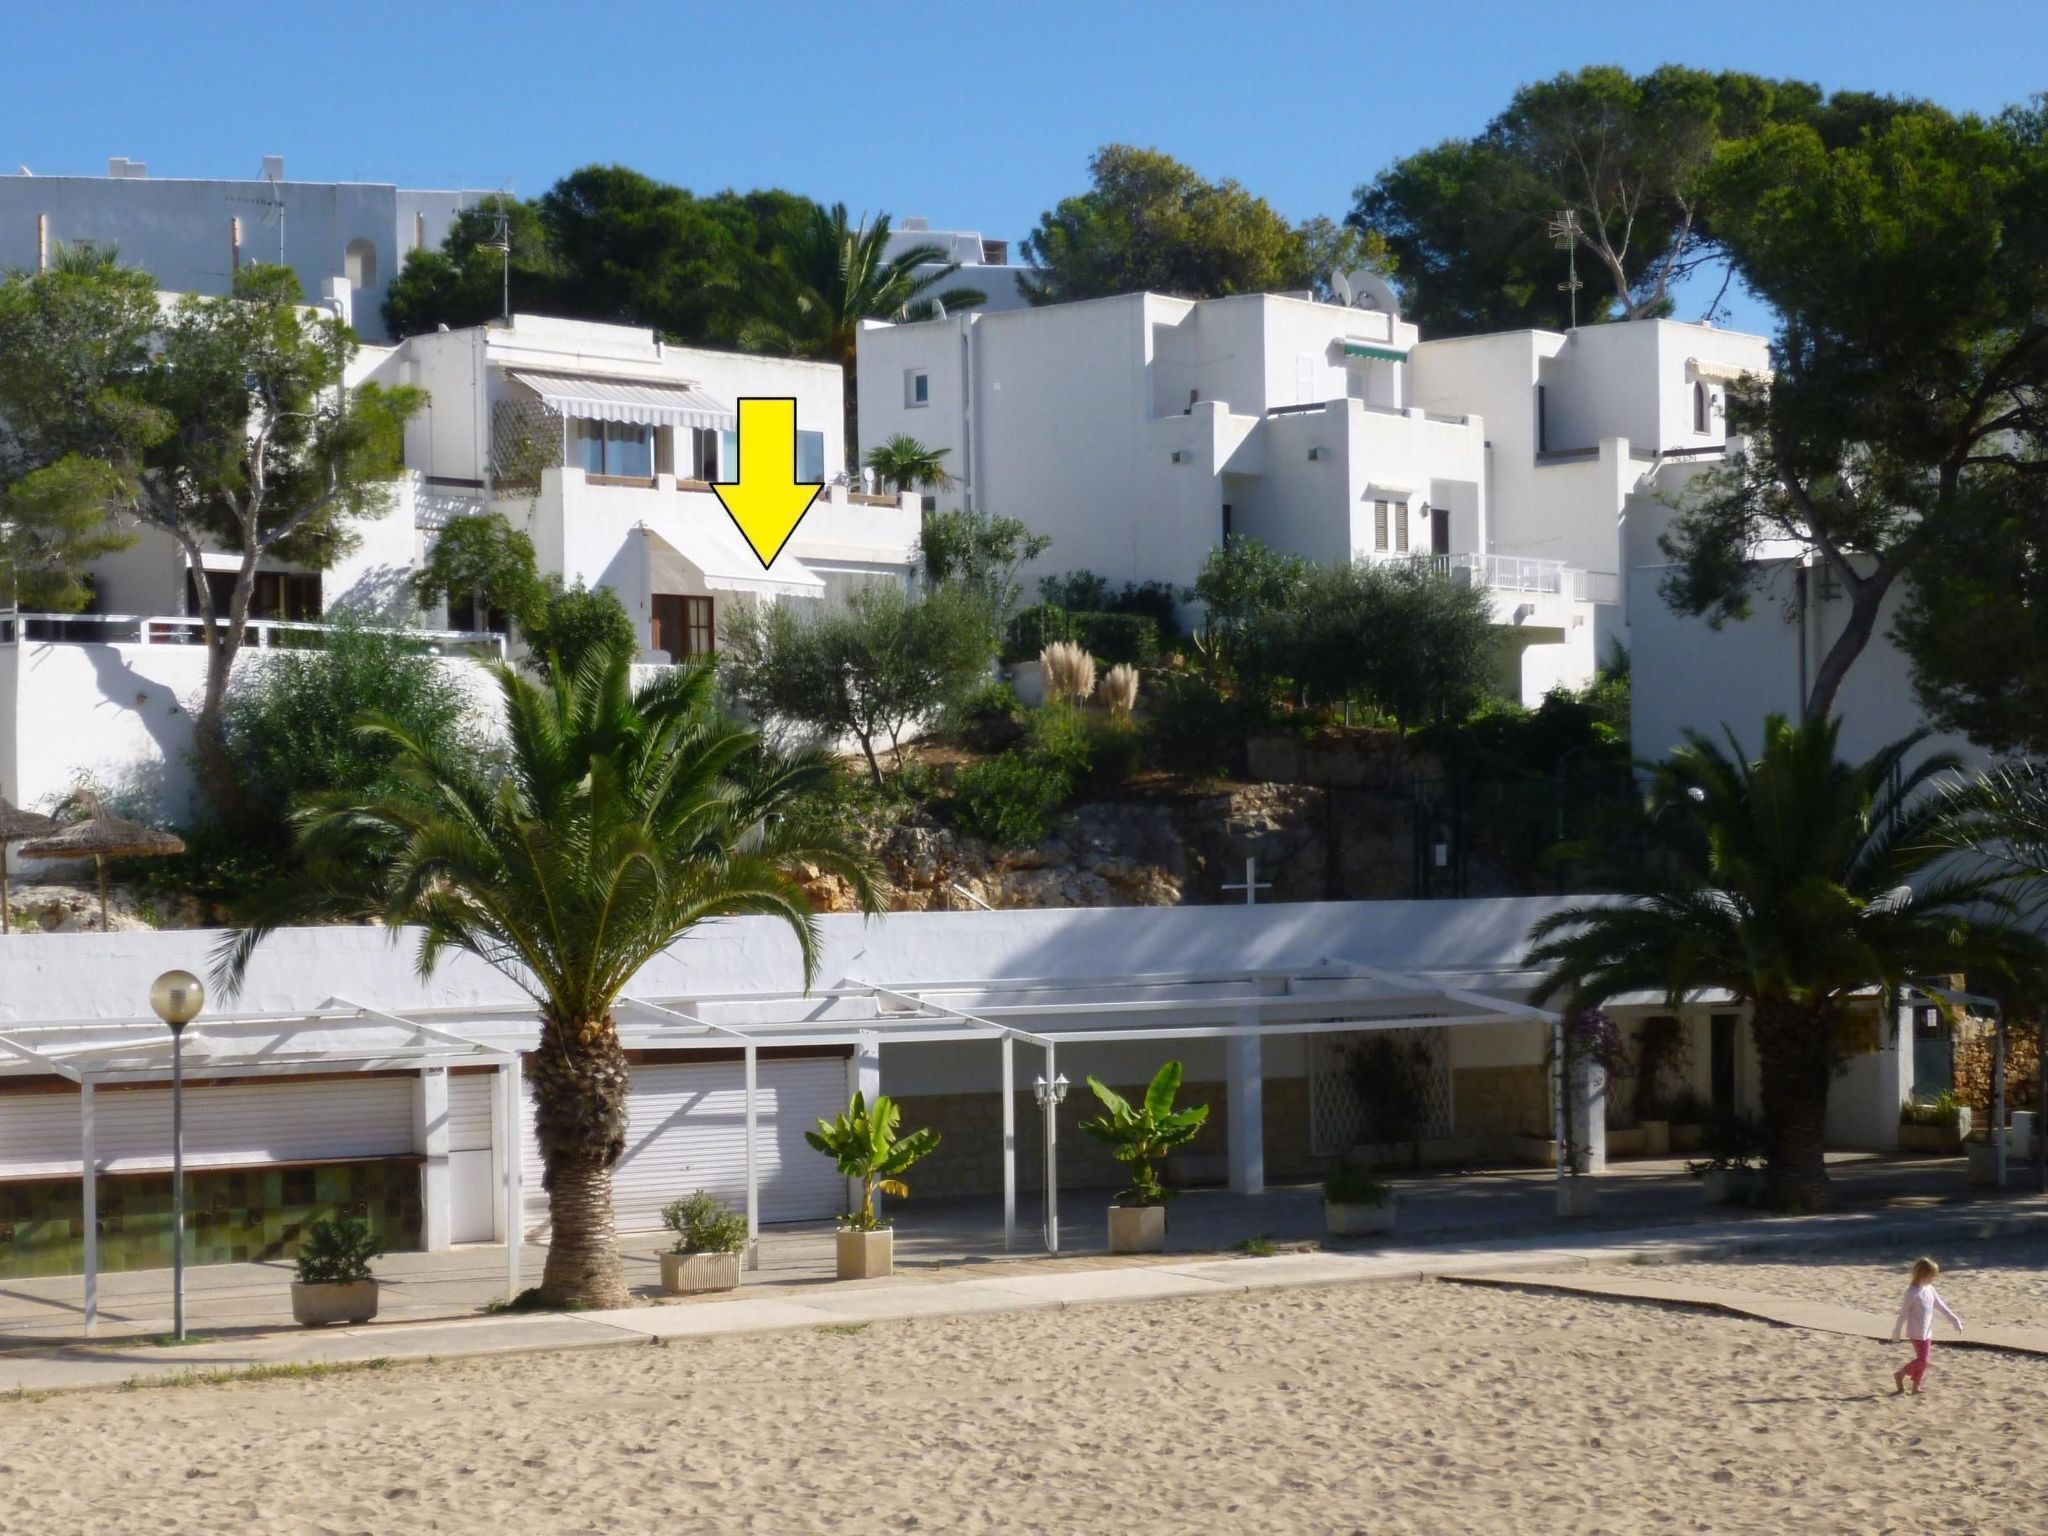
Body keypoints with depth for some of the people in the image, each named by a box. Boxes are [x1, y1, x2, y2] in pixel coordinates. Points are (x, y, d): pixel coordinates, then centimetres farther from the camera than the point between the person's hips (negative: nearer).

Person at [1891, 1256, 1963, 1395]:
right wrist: (1896, 1331, -9)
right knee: (1922, 1360, -10)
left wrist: (1954, 1320, 11)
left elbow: (1940, 1306, 13)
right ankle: (1900, 1375, 6)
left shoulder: (1930, 1289, 7)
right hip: (1916, 1333, -8)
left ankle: (1915, 1387, 17)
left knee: (1922, 1360, 10)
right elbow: (1903, 1313, -13)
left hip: (1927, 1332, 8)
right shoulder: (1912, 1292, -16)